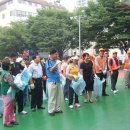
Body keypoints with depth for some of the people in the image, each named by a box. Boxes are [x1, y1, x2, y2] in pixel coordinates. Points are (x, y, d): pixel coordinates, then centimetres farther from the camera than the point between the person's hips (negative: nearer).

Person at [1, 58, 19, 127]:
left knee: (11, 108, 17)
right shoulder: (7, 74, -22)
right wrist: (18, 88, -11)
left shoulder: (4, 72, 8)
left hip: (9, 93, 10)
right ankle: (6, 122, 17)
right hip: (7, 93, -9)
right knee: (7, 108, 4)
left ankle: (12, 120, 28)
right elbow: (12, 84, -25)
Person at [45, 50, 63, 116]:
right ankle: (51, 110, 9)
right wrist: (56, 64, -22)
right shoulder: (48, 61, -7)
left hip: (58, 81, 7)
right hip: (52, 82, -7)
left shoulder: (55, 61, 11)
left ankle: (57, 108, 25)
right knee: (52, 97, -1)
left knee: (59, 96, 12)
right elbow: (51, 69, -22)